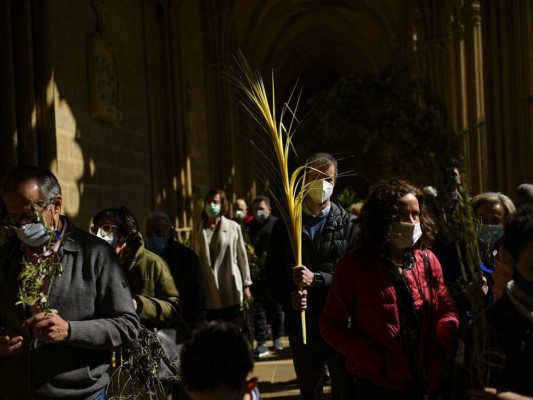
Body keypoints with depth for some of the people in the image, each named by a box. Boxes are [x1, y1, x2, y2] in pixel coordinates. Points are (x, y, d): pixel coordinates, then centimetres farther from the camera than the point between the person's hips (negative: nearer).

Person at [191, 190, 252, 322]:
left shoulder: (233, 227, 1)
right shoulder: (198, 230, 6)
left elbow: (242, 257, 4)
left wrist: (246, 285, 4)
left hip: (231, 289, -1)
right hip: (208, 290, 1)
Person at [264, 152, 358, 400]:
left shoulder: (348, 225, 0)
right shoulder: (285, 225, 4)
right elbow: (272, 281, 4)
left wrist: (316, 279, -20)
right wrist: (291, 297, -15)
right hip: (302, 329, 2)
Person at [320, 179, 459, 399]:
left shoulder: (428, 260, 3)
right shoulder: (353, 265, -8)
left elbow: (446, 309, 10)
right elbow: (331, 324, -6)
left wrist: (443, 346, -9)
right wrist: (373, 357, -17)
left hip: (427, 381, 4)